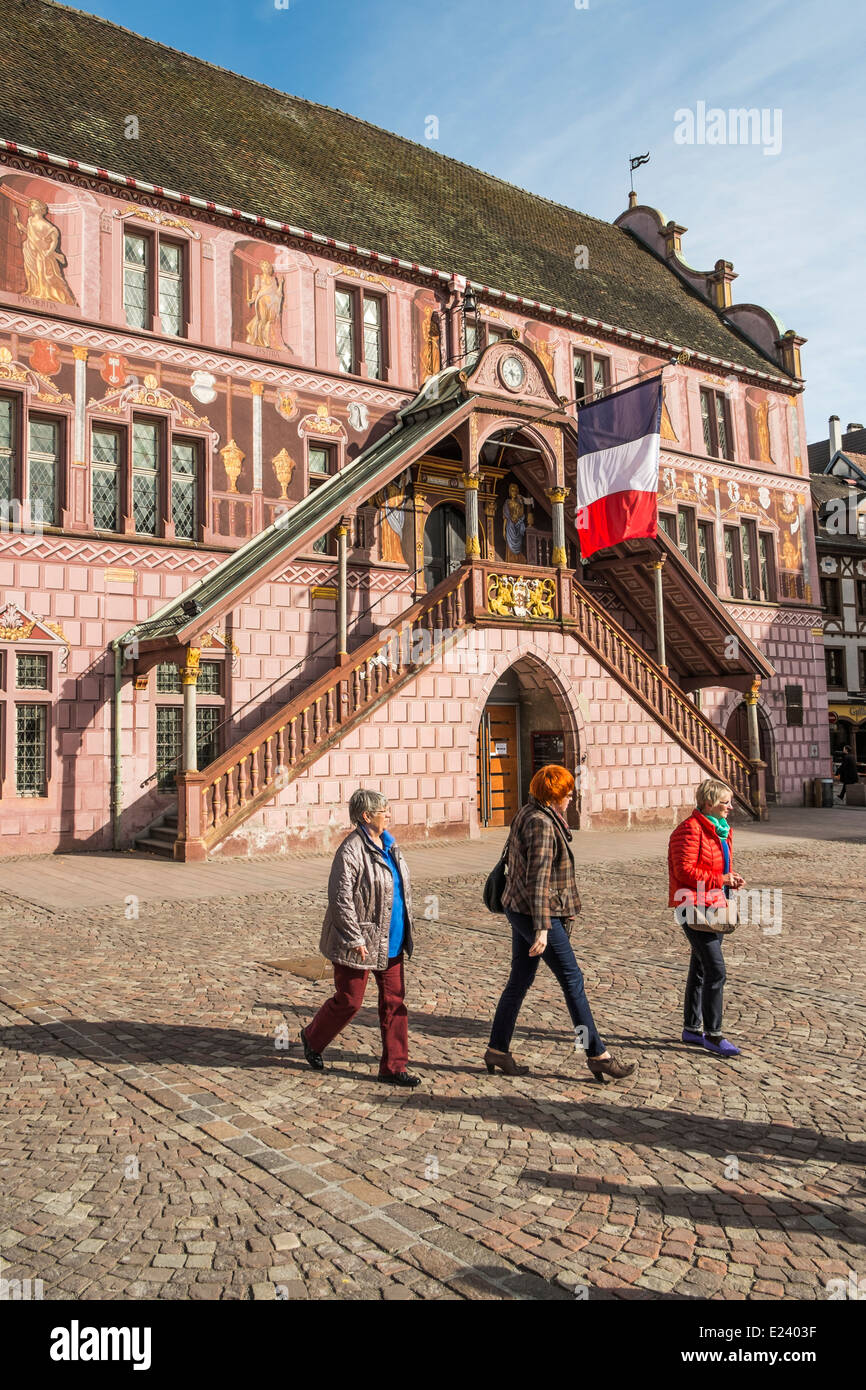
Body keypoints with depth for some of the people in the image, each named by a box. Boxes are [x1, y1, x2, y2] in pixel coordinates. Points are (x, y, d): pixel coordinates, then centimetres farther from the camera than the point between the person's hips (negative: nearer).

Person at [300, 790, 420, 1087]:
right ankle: (312, 1038, 33)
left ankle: (393, 1066, 18)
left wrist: (405, 930, 17)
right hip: (361, 943, -8)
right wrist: (355, 939, -21)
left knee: (394, 1002, 9)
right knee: (348, 1001, 6)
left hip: (391, 942, 8)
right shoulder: (351, 851, -19)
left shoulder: (389, 845, 8)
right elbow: (340, 898, -22)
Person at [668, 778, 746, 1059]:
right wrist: (721, 880, -20)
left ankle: (692, 1028, 26)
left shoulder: (720, 830, 15)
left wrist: (732, 878, 4)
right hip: (695, 908, -10)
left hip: (714, 906, 10)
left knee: (700, 968, 15)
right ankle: (713, 1035, -2)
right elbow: (685, 870, -21)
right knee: (715, 970, -11)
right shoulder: (690, 830, -16)